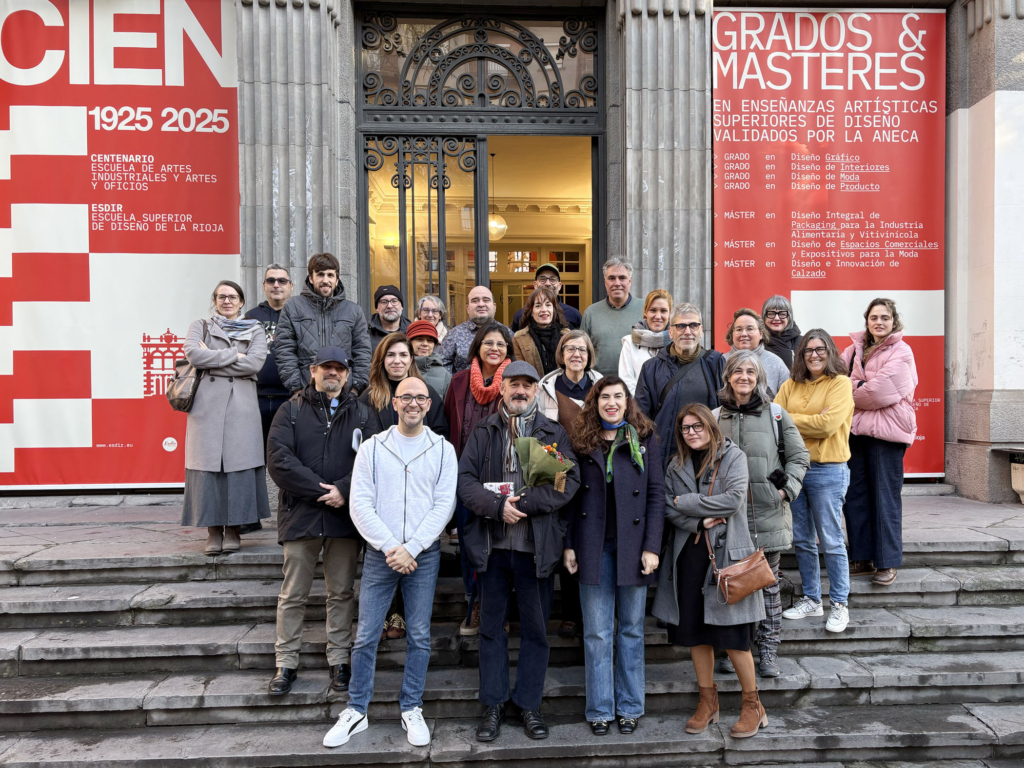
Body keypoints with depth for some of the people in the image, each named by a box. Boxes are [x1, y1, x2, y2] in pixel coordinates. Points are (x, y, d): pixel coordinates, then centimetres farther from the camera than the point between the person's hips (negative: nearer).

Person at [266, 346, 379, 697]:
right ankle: (286, 664, 20)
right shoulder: (292, 411, 4)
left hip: (345, 517, 1)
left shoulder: (361, 414, 8)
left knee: (342, 592, 10)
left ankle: (339, 660, 23)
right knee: (293, 594, 7)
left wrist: (344, 490, -18)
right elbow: (279, 460, -9)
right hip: (301, 514, -1)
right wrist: (320, 490, -15)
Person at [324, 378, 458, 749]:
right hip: (379, 553, 0)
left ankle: (411, 709, 23)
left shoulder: (443, 449, 2)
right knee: (365, 635, 4)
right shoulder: (372, 447, 1)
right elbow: (360, 505, -4)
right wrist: (391, 548, -12)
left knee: (419, 635, 7)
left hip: (424, 555, 0)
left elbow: (444, 505, -4)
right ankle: (356, 711, 20)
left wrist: (410, 549, -12)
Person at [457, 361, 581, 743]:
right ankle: (493, 704, 24)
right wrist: (498, 506, -17)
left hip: (537, 546, -1)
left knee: (536, 628, 9)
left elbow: (569, 482, -7)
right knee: (491, 626, 10)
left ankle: (529, 704, 25)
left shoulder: (555, 434, 5)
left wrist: (524, 501, -17)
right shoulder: (483, 432, 8)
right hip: (493, 544, 1)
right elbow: (465, 479, -2)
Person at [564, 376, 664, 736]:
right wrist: (568, 544, 0)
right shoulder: (582, 442, 6)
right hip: (594, 547, 1)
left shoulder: (644, 440, 2)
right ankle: (600, 708, 19)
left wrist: (652, 547, -7)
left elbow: (656, 494, -1)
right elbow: (572, 496, 6)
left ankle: (630, 706, 24)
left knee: (631, 628, 11)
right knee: (596, 632, 6)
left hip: (632, 545, -1)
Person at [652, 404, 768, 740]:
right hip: (689, 554, 4)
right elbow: (668, 507, 1)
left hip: (725, 553, -4)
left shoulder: (733, 456, -1)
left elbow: (734, 499, -14)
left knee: (732, 635, -2)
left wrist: (686, 502, -10)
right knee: (694, 631, 9)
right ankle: (707, 701, 26)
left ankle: (752, 704, 17)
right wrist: (702, 521, -14)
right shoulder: (677, 464, 10)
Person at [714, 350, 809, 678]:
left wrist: (786, 489, -6)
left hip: (769, 515, -1)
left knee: (769, 584, 8)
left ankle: (768, 651, 20)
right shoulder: (716, 417, 7)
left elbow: (799, 456, 7)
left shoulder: (776, 414, 4)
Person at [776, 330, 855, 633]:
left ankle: (840, 603, 15)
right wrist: (811, 421, -12)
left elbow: (828, 424, -16)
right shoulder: (791, 386, 10)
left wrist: (791, 420, -8)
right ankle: (811, 599, 26)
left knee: (831, 541, 1)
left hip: (827, 470, -5)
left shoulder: (840, 383, -4)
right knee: (802, 540, 12)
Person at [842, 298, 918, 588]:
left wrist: (851, 394, -2)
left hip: (885, 432, -6)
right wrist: (859, 387, -11)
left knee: (885, 497, -1)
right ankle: (862, 558, 18)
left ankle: (888, 562, 8)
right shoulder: (856, 348, 14)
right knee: (854, 495, 8)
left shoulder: (901, 352, -5)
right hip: (856, 429, 6)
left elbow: (879, 391, -16)